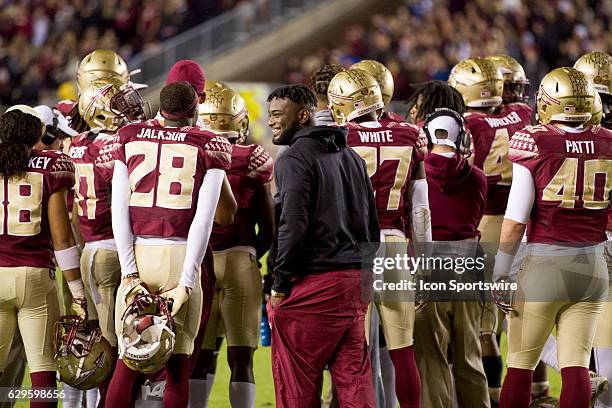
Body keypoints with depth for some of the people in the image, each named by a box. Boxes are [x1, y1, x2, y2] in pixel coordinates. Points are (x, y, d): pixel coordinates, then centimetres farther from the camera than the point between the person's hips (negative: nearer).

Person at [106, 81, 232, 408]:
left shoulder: (130, 138, 8)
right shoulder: (210, 146, 2)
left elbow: (119, 210, 3)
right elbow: (203, 219, -5)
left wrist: (130, 273, 1)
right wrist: (186, 282, -6)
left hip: (136, 255, 2)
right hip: (179, 256, -2)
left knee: (127, 363, 7)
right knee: (177, 366, 4)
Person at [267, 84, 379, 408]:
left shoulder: (295, 159, -9)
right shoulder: (350, 156, 17)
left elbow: (293, 227, -16)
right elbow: (372, 225, 19)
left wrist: (280, 286, -9)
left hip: (317, 283, -8)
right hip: (358, 279, 8)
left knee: (297, 380, -3)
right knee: (353, 374, 8)